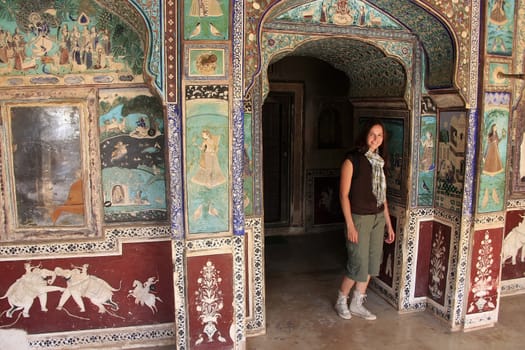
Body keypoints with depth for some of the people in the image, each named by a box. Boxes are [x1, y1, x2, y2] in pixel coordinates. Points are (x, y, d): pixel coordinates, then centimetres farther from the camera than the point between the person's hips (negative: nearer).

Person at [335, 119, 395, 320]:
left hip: (378, 218, 7)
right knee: (358, 263, -3)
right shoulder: (352, 160, -11)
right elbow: (344, 194, -13)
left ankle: (357, 304, 25)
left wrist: (389, 224, 12)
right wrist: (350, 225, -18)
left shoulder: (379, 161, 9)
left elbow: (382, 195, 13)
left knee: (371, 263, 10)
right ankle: (341, 301, 20)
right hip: (359, 218, -7)